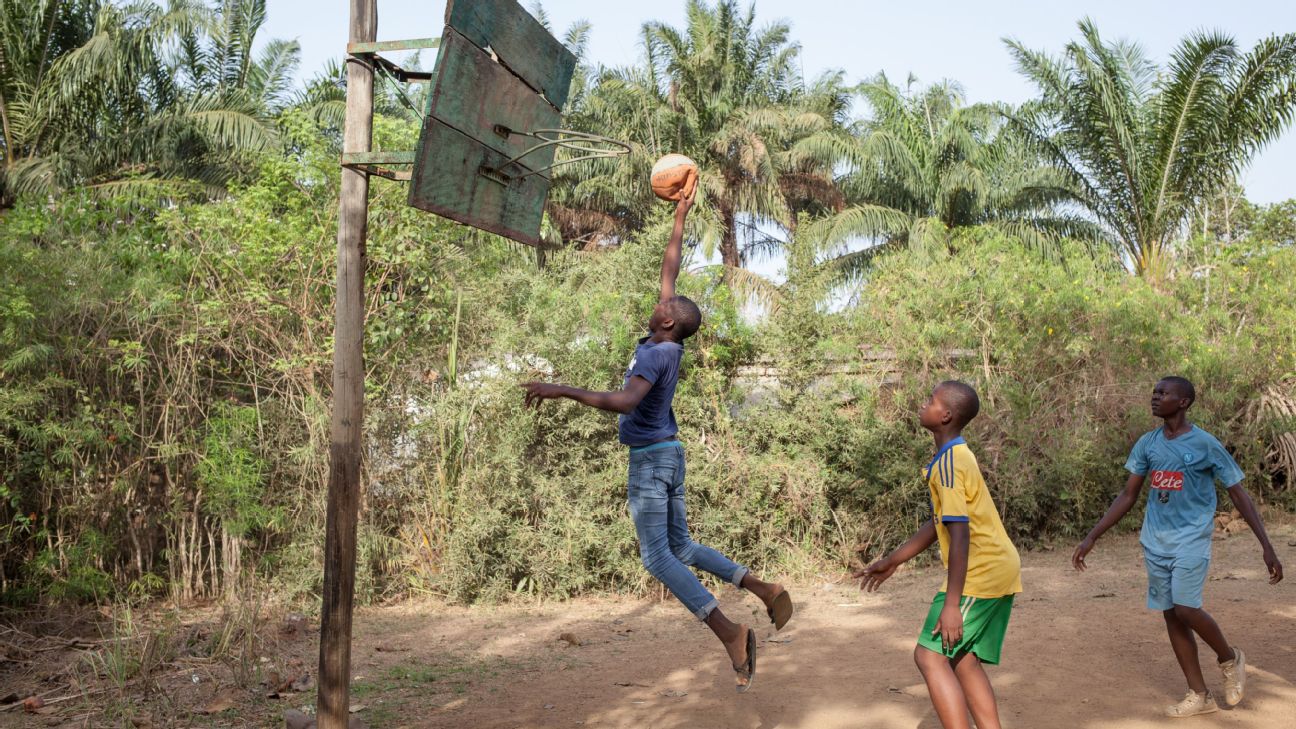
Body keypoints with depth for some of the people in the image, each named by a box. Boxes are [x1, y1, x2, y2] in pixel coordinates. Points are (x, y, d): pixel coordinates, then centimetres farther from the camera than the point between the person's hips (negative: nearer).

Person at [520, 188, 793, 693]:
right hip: (669, 453, 9)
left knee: (658, 557, -9)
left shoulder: (654, 353, -18)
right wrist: (680, 219, 20)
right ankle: (763, 590, 11)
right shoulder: (669, 343, 5)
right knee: (681, 548, 15)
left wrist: (561, 390, -36)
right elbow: (669, 270, 14)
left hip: (650, 457, -9)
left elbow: (624, 401, -36)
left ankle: (730, 633, -15)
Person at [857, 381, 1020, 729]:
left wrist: (950, 604, -24)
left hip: (982, 574, -10)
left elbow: (960, 534, -24)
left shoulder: (948, 462, -18)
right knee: (962, 659, 13)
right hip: (996, 570, 10)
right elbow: (938, 524, 21)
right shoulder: (956, 456, 14)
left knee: (930, 656, -6)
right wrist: (892, 561, 24)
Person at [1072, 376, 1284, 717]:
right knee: (1171, 614, 6)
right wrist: (1091, 537, 6)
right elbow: (1128, 496, 10)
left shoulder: (1205, 444, -8)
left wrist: (1266, 547, -8)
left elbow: (1239, 494, -3)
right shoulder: (1147, 444, 6)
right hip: (1156, 542, 5)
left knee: (1185, 607, -17)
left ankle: (1230, 658, 14)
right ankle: (1199, 696, 18)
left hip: (1191, 539, -5)